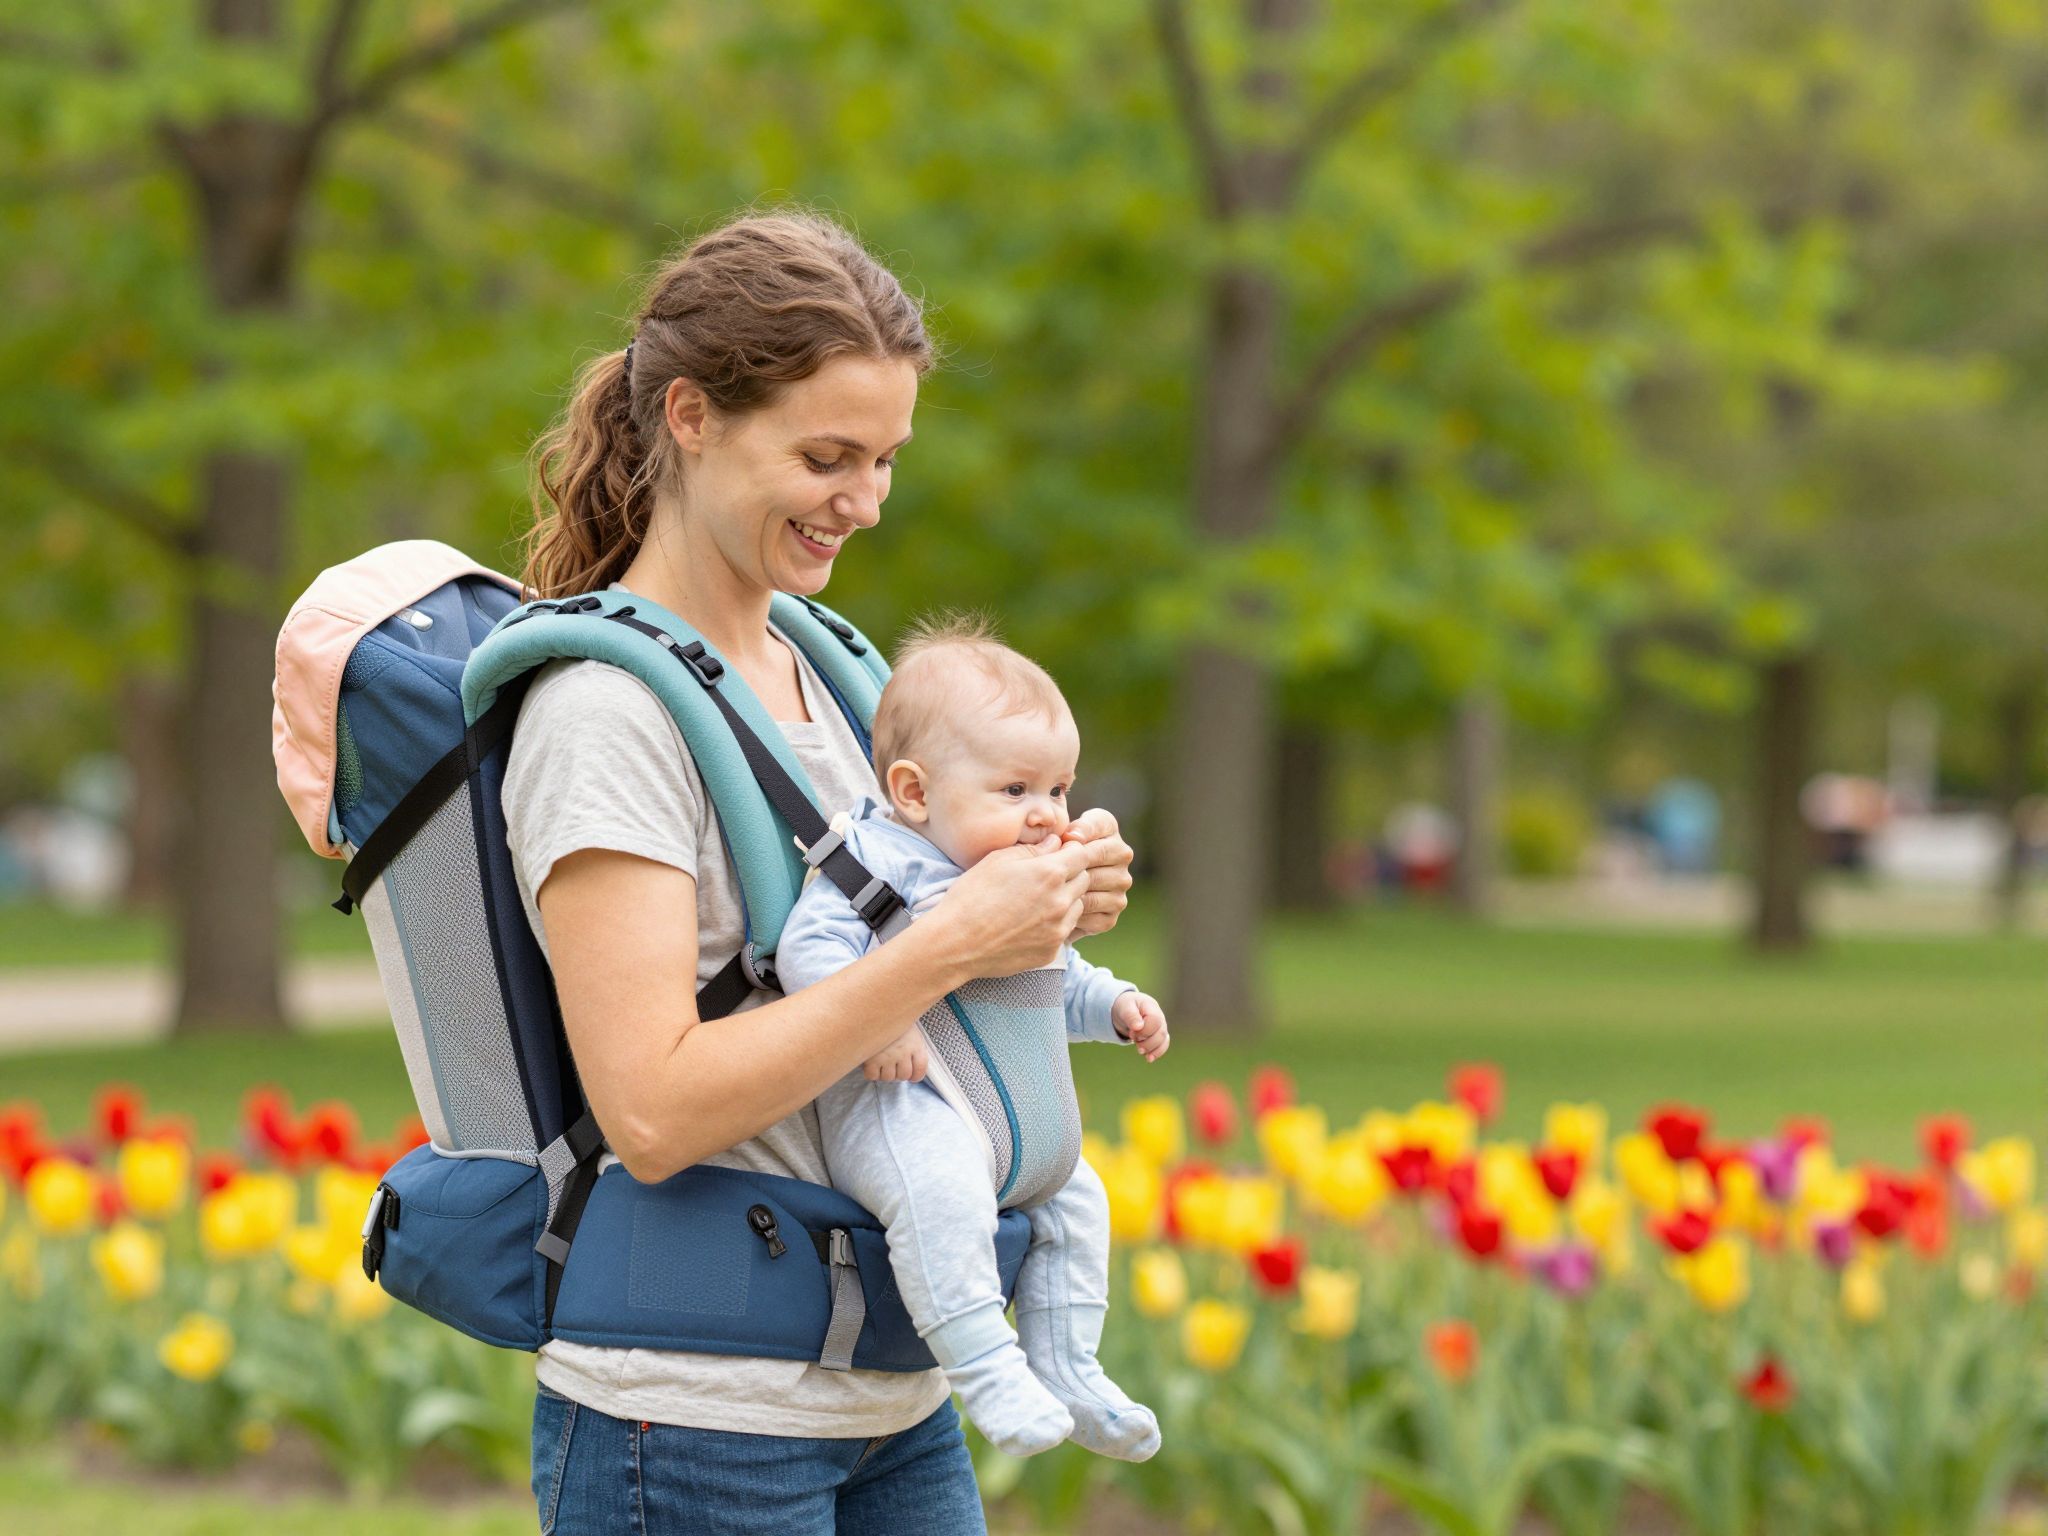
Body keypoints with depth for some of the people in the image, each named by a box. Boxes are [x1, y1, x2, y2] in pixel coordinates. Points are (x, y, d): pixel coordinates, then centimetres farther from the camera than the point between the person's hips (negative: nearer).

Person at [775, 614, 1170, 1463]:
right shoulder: (876, 861, -12)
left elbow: (1058, 979, 33)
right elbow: (808, 947, -23)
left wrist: (1115, 1006, 17)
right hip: (897, 1109, -10)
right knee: (942, 1182, -37)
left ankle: (1065, 1370, 27)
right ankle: (984, 1368, -34)